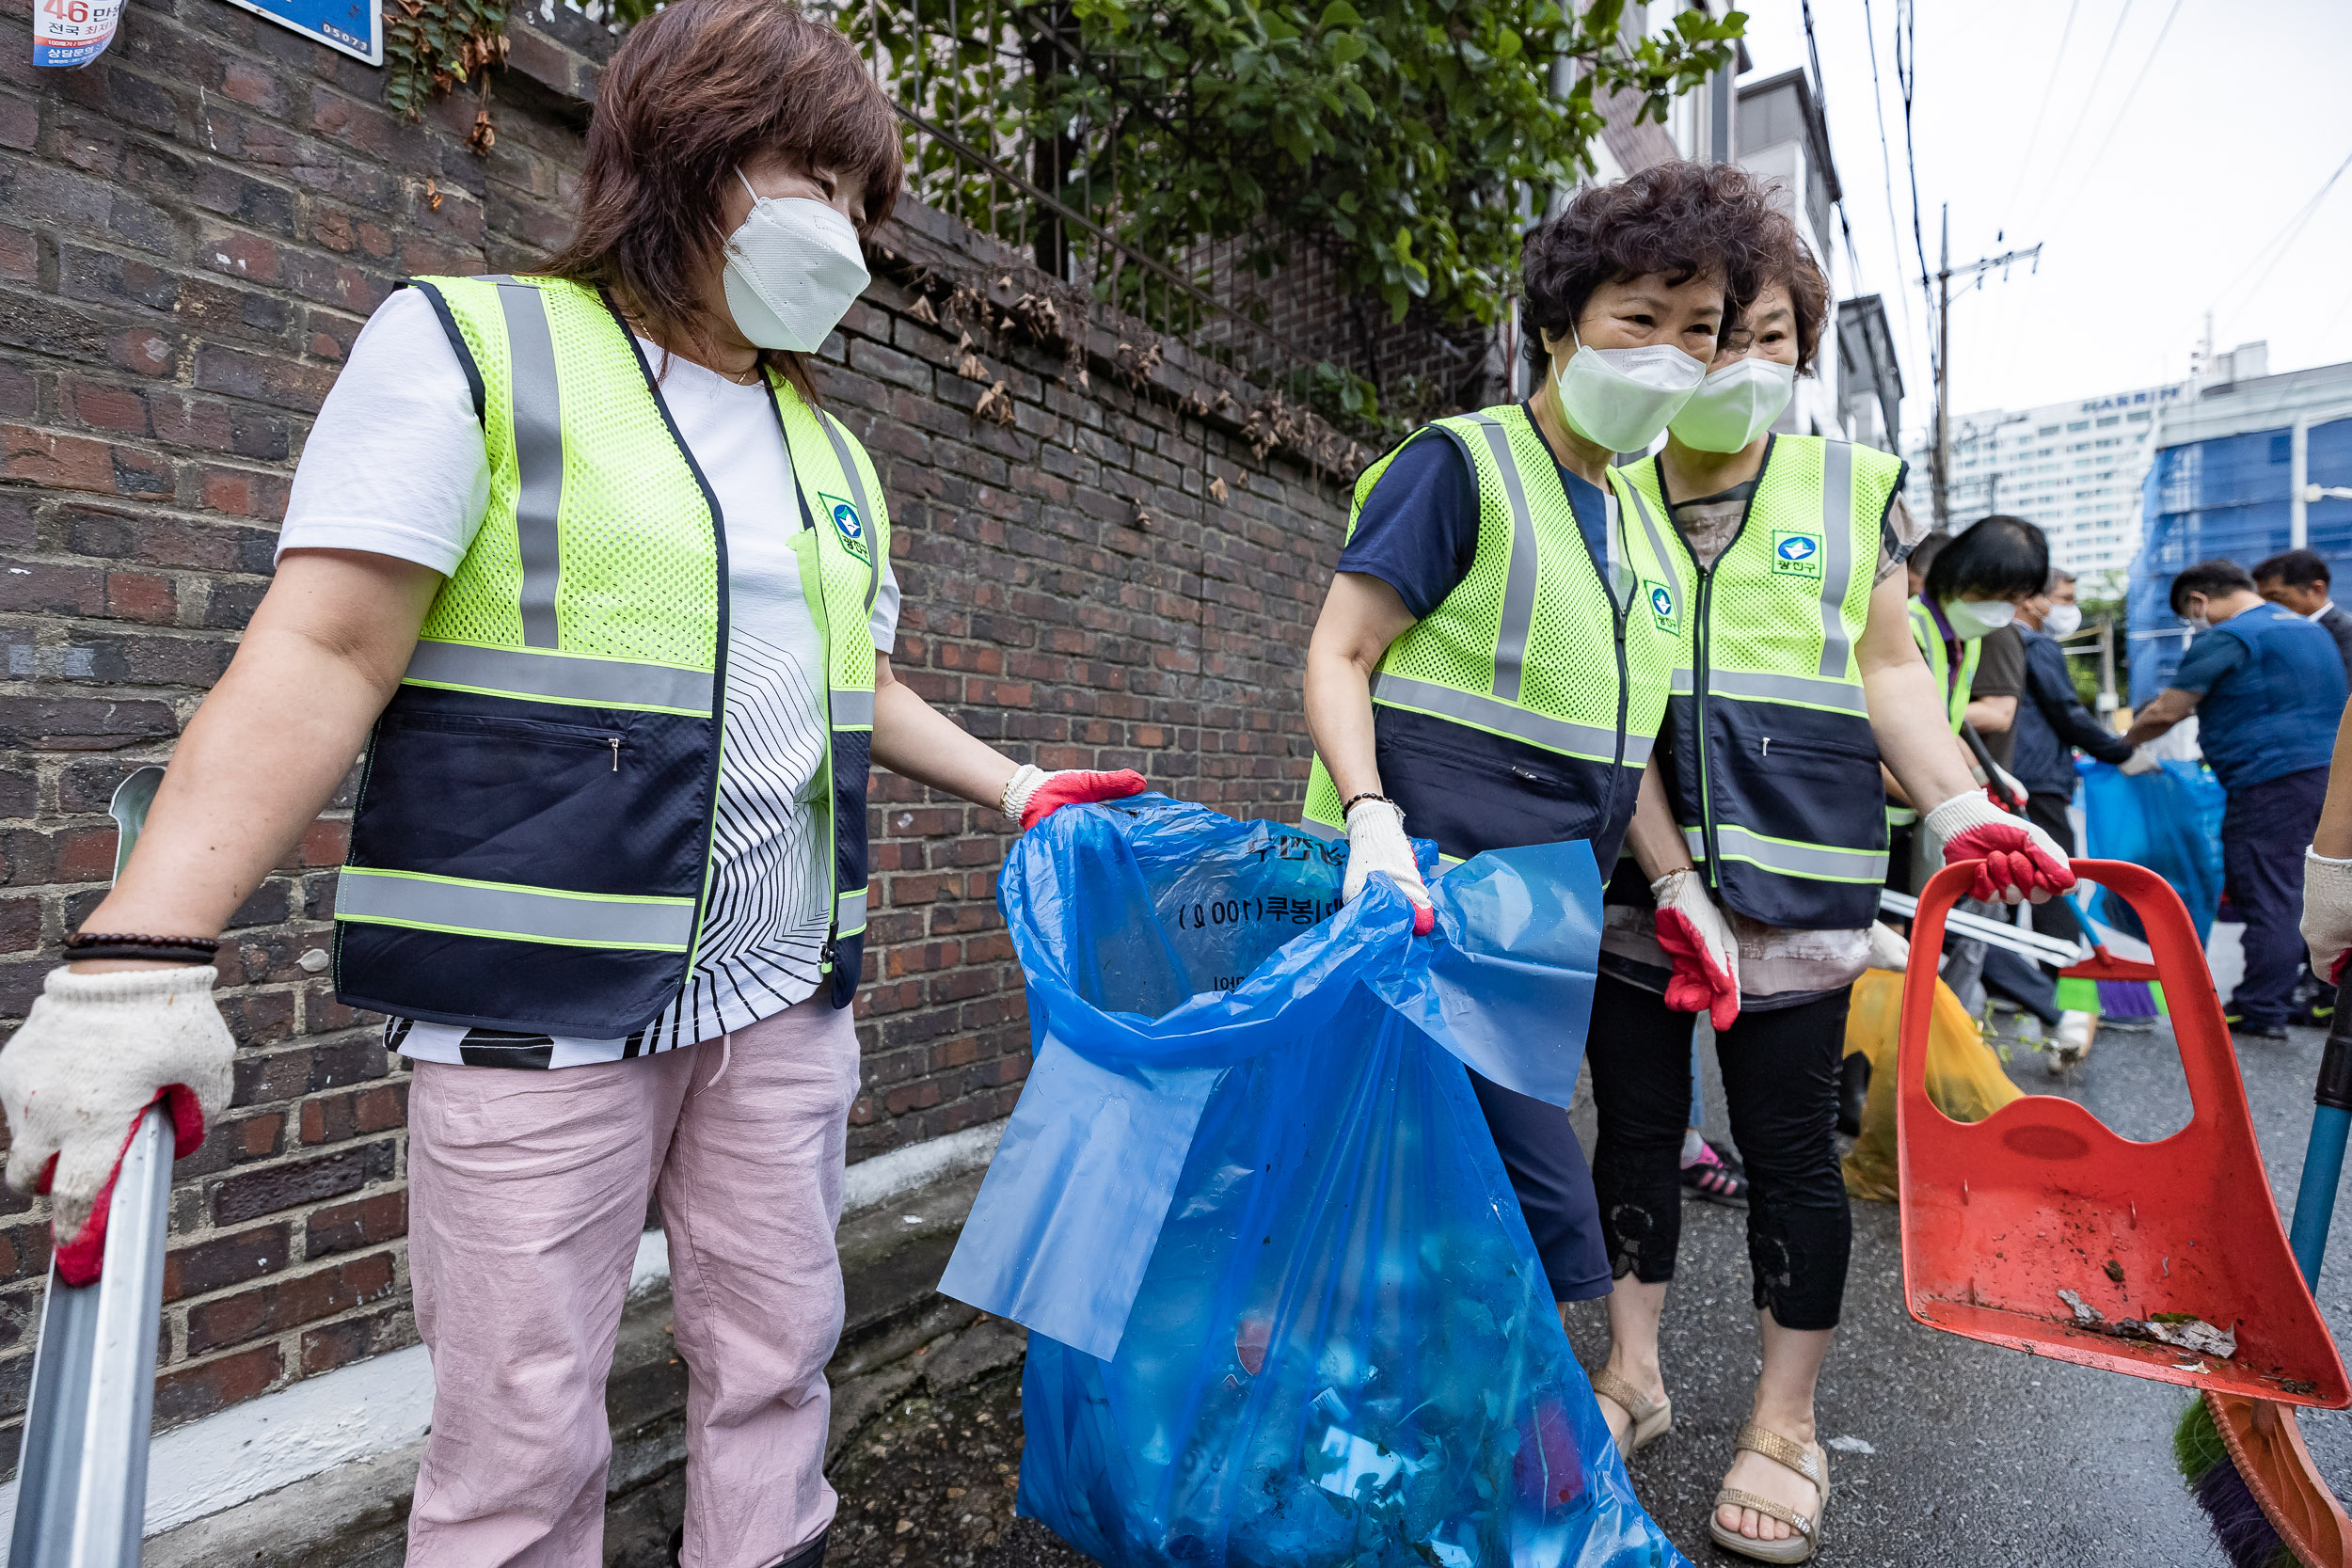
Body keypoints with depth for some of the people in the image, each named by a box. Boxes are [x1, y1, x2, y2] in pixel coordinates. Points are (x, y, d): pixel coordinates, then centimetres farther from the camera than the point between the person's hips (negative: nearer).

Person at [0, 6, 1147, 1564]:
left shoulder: (829, 448, 15)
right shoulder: (476, 344, -1)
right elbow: (322, 656, -10)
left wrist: (1016, 788, 18)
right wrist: (142, 957, -19)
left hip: (788, 998, 6)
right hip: (541, 1008, -5)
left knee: (777, 1369, 15)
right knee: (525, 1434, 6)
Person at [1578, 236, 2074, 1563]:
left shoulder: (1856, 487, 9)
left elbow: (1890, 670, 10)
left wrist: (1961, 807, -7)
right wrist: (1670, 877, -12)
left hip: (1797, 871, 0)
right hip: (1632, 870, 1)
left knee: (1789, 1143, 6)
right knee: (1636, 1122, 10)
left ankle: (1787, 1426, 24)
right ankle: (1633, 1374, 30)